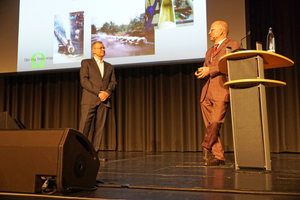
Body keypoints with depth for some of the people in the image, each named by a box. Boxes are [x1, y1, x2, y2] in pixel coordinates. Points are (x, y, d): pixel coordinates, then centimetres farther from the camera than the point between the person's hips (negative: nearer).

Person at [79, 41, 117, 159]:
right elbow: (84, 80, -2)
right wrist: (98, 92, -12)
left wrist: (107, 92, -9)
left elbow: (113, 82, 13)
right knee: (84, 126, -9)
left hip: (104, 100, 4)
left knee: (100, 127, -1)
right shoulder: (86, 63, 11)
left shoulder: (109, 67, 23)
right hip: (90, 99, -3)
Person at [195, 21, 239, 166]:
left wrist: (210, 70, -10)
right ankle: (218, 157, 3)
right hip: (207, 92, 7)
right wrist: (201, 73, 5)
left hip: (221, 90, -6)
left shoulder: (232, 44, 7)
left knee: (215, 122, -18)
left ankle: (206, 148, -4)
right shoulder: (209, 51, 30)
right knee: (210, 126, 0)